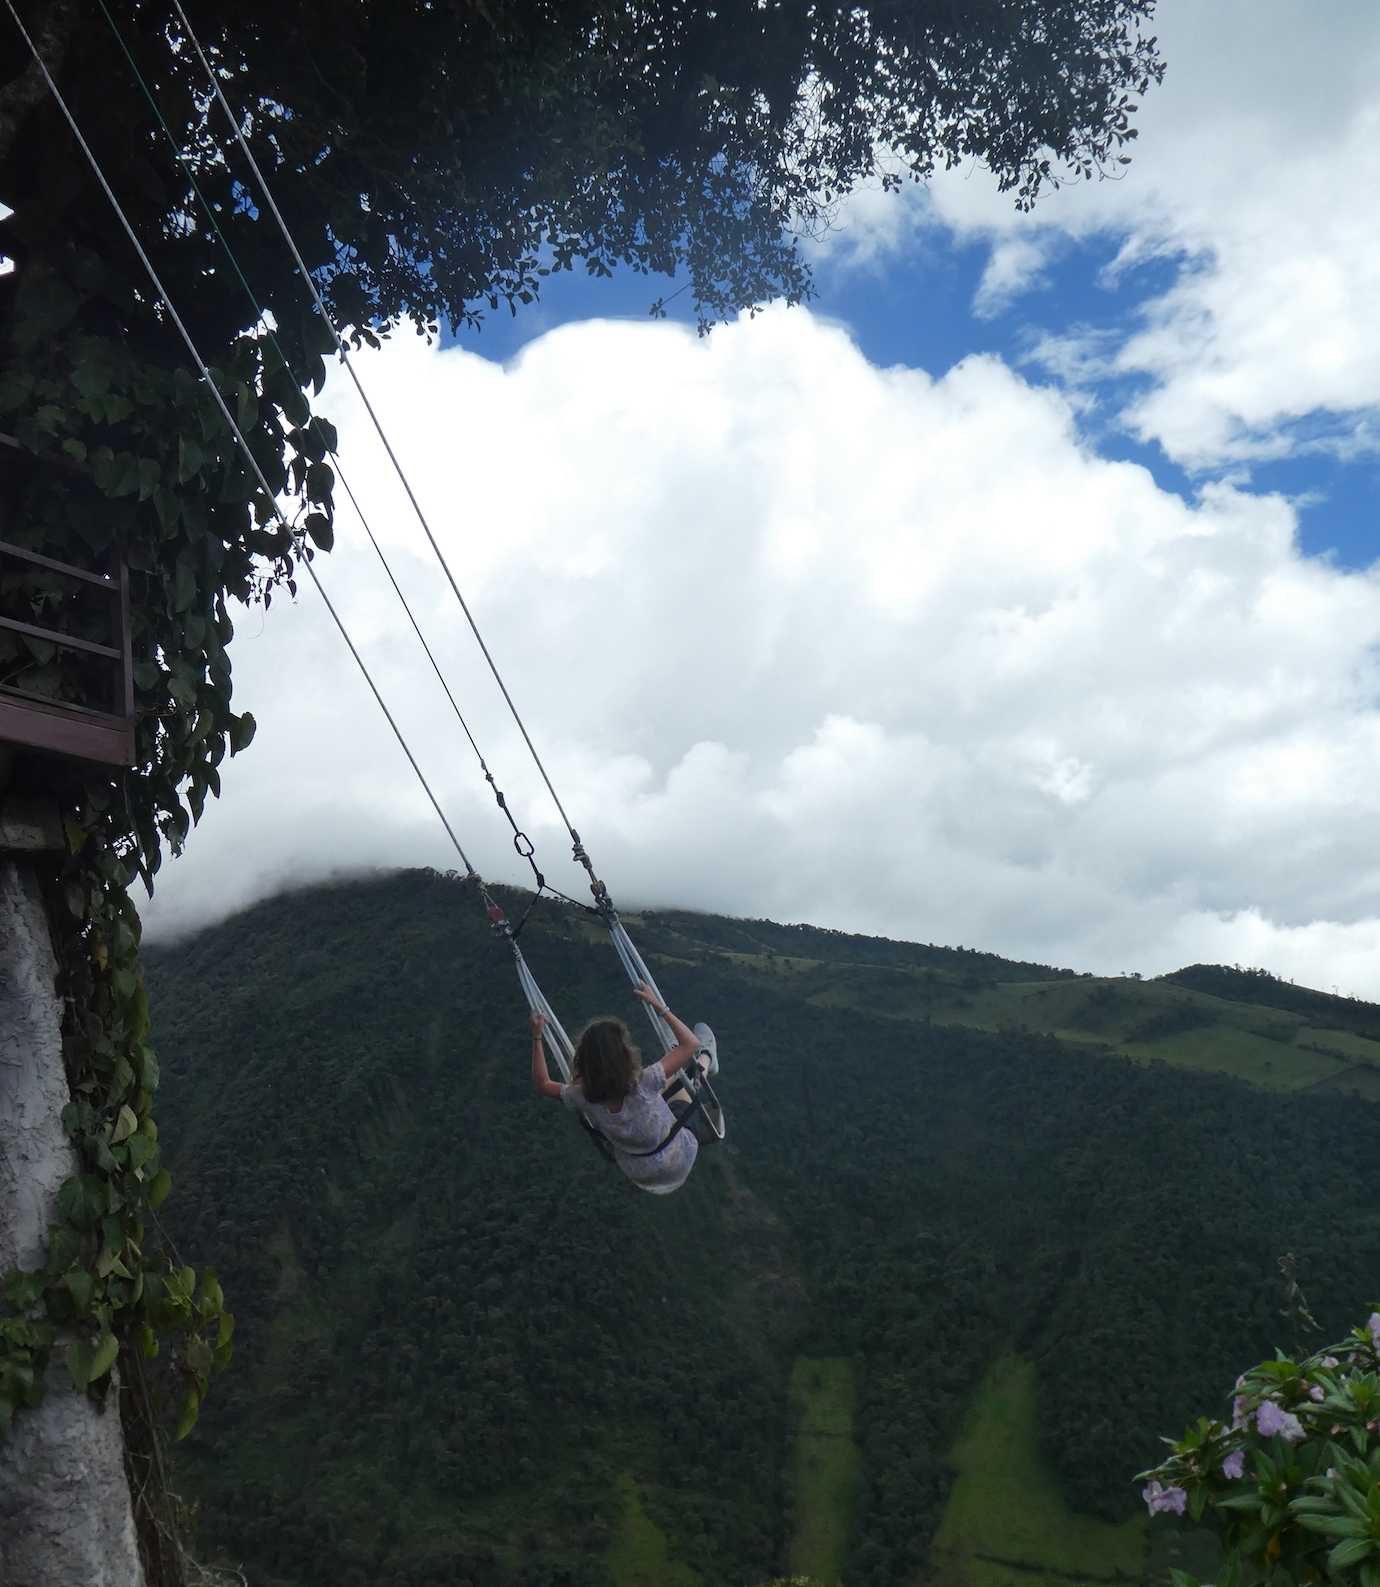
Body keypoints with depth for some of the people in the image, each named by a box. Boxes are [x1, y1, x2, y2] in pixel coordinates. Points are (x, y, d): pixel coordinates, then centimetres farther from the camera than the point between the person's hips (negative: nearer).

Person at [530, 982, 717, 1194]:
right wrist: (658, 1005, -24)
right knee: (678, 1083, 18)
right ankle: (705, 1060, 49)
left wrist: (536, 1036, -8)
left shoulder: (584, 1098, -28)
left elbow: (543, 1085, -7)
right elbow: (691, 1044, -29)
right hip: (678, 1167, -3)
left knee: (669, 1080, 22)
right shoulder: (643, 1085, -40)